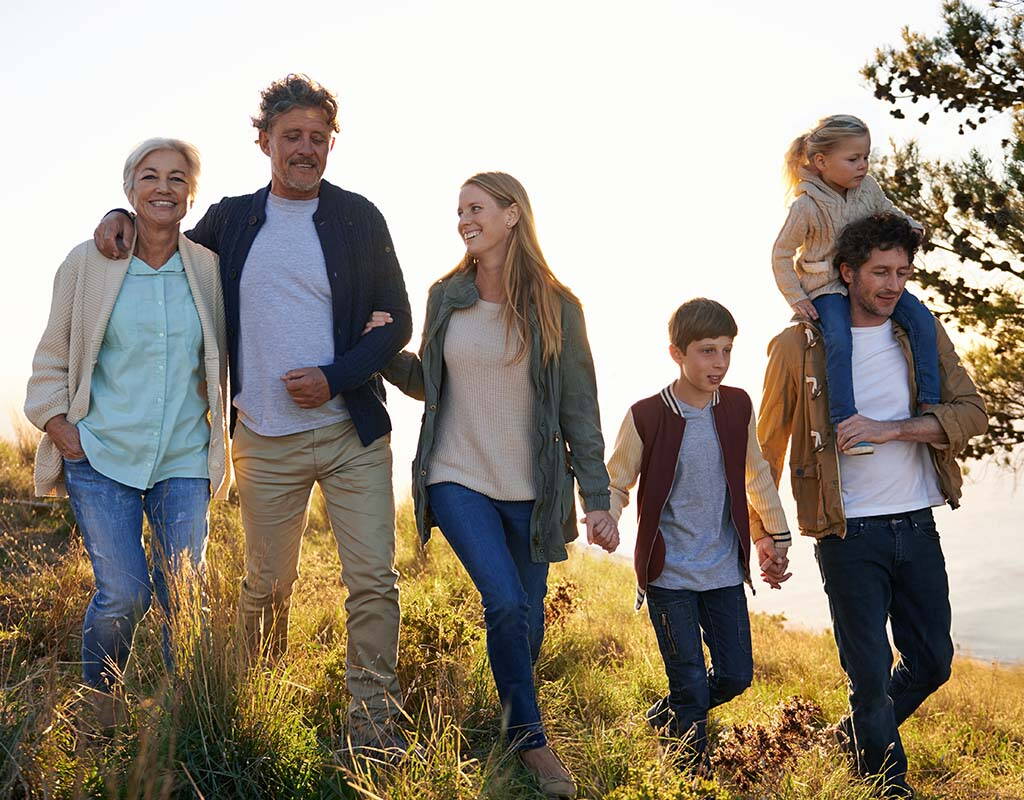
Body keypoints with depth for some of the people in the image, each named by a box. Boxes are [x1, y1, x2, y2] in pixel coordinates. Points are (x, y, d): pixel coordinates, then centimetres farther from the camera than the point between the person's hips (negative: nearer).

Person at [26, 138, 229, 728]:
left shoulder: (209, 269, 3)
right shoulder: (89, 263, 0)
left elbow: (221, 361, 15)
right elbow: (53, 355, 7)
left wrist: (218, 434, 9)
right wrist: (58, 425, -2)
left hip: (184, 460, 2)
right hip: (101, 456, -2)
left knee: (185, 595, 1)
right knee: (123, 594, -8)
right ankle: (98, 709, 18)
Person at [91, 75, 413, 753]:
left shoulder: (358, 219, 2)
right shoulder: (231, 219, 9)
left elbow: (396, 321, 1)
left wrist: (335, 378, -13)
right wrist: (126, 218, 6)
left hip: (351, 430, -1)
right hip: (265, 440, 2)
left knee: (374, 582, -5)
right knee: (267, 584, 9)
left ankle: (374, 723, 3)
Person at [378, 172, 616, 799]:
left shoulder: (555, 306, -2)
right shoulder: (446, 297, 4)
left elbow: (579, 410, -1)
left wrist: (598, 499, -4)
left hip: (531, 489, 0)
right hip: (458, 481, 0)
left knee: (527, 617, 7)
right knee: (505, 602, -16)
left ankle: (516, 723, 33)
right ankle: (530, 739, 2)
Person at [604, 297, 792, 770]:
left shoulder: (737, 407, -1)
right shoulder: (646, 417, -13)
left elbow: (756, 477, 14)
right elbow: (615, 485, -3)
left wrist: (774, 538, 19)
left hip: (725, 570, 4)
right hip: (668, 573, -4)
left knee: (736, 676, 9)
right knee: (691, 683, 0)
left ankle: (662, 720, 34)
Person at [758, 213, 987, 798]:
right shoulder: (798, 346, -4)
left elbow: (972, 412, -4)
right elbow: (768, 448, 3)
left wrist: (892, 429, -19)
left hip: (917, 526, 4)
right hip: (849, 534, -4)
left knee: (933, 662, 12)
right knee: (871, 672, 1)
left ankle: (858, 733, 37)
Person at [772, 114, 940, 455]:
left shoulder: (868, 188, 0)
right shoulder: (807, 206, -16)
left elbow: (887, 211, 21)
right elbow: (781, 253, -6)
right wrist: (796, 298, -10)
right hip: (827, 286, -6)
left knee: (922, 319, -13)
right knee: (839, 339, -33)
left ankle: (930, 402, -8)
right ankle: (845, 421, -30)